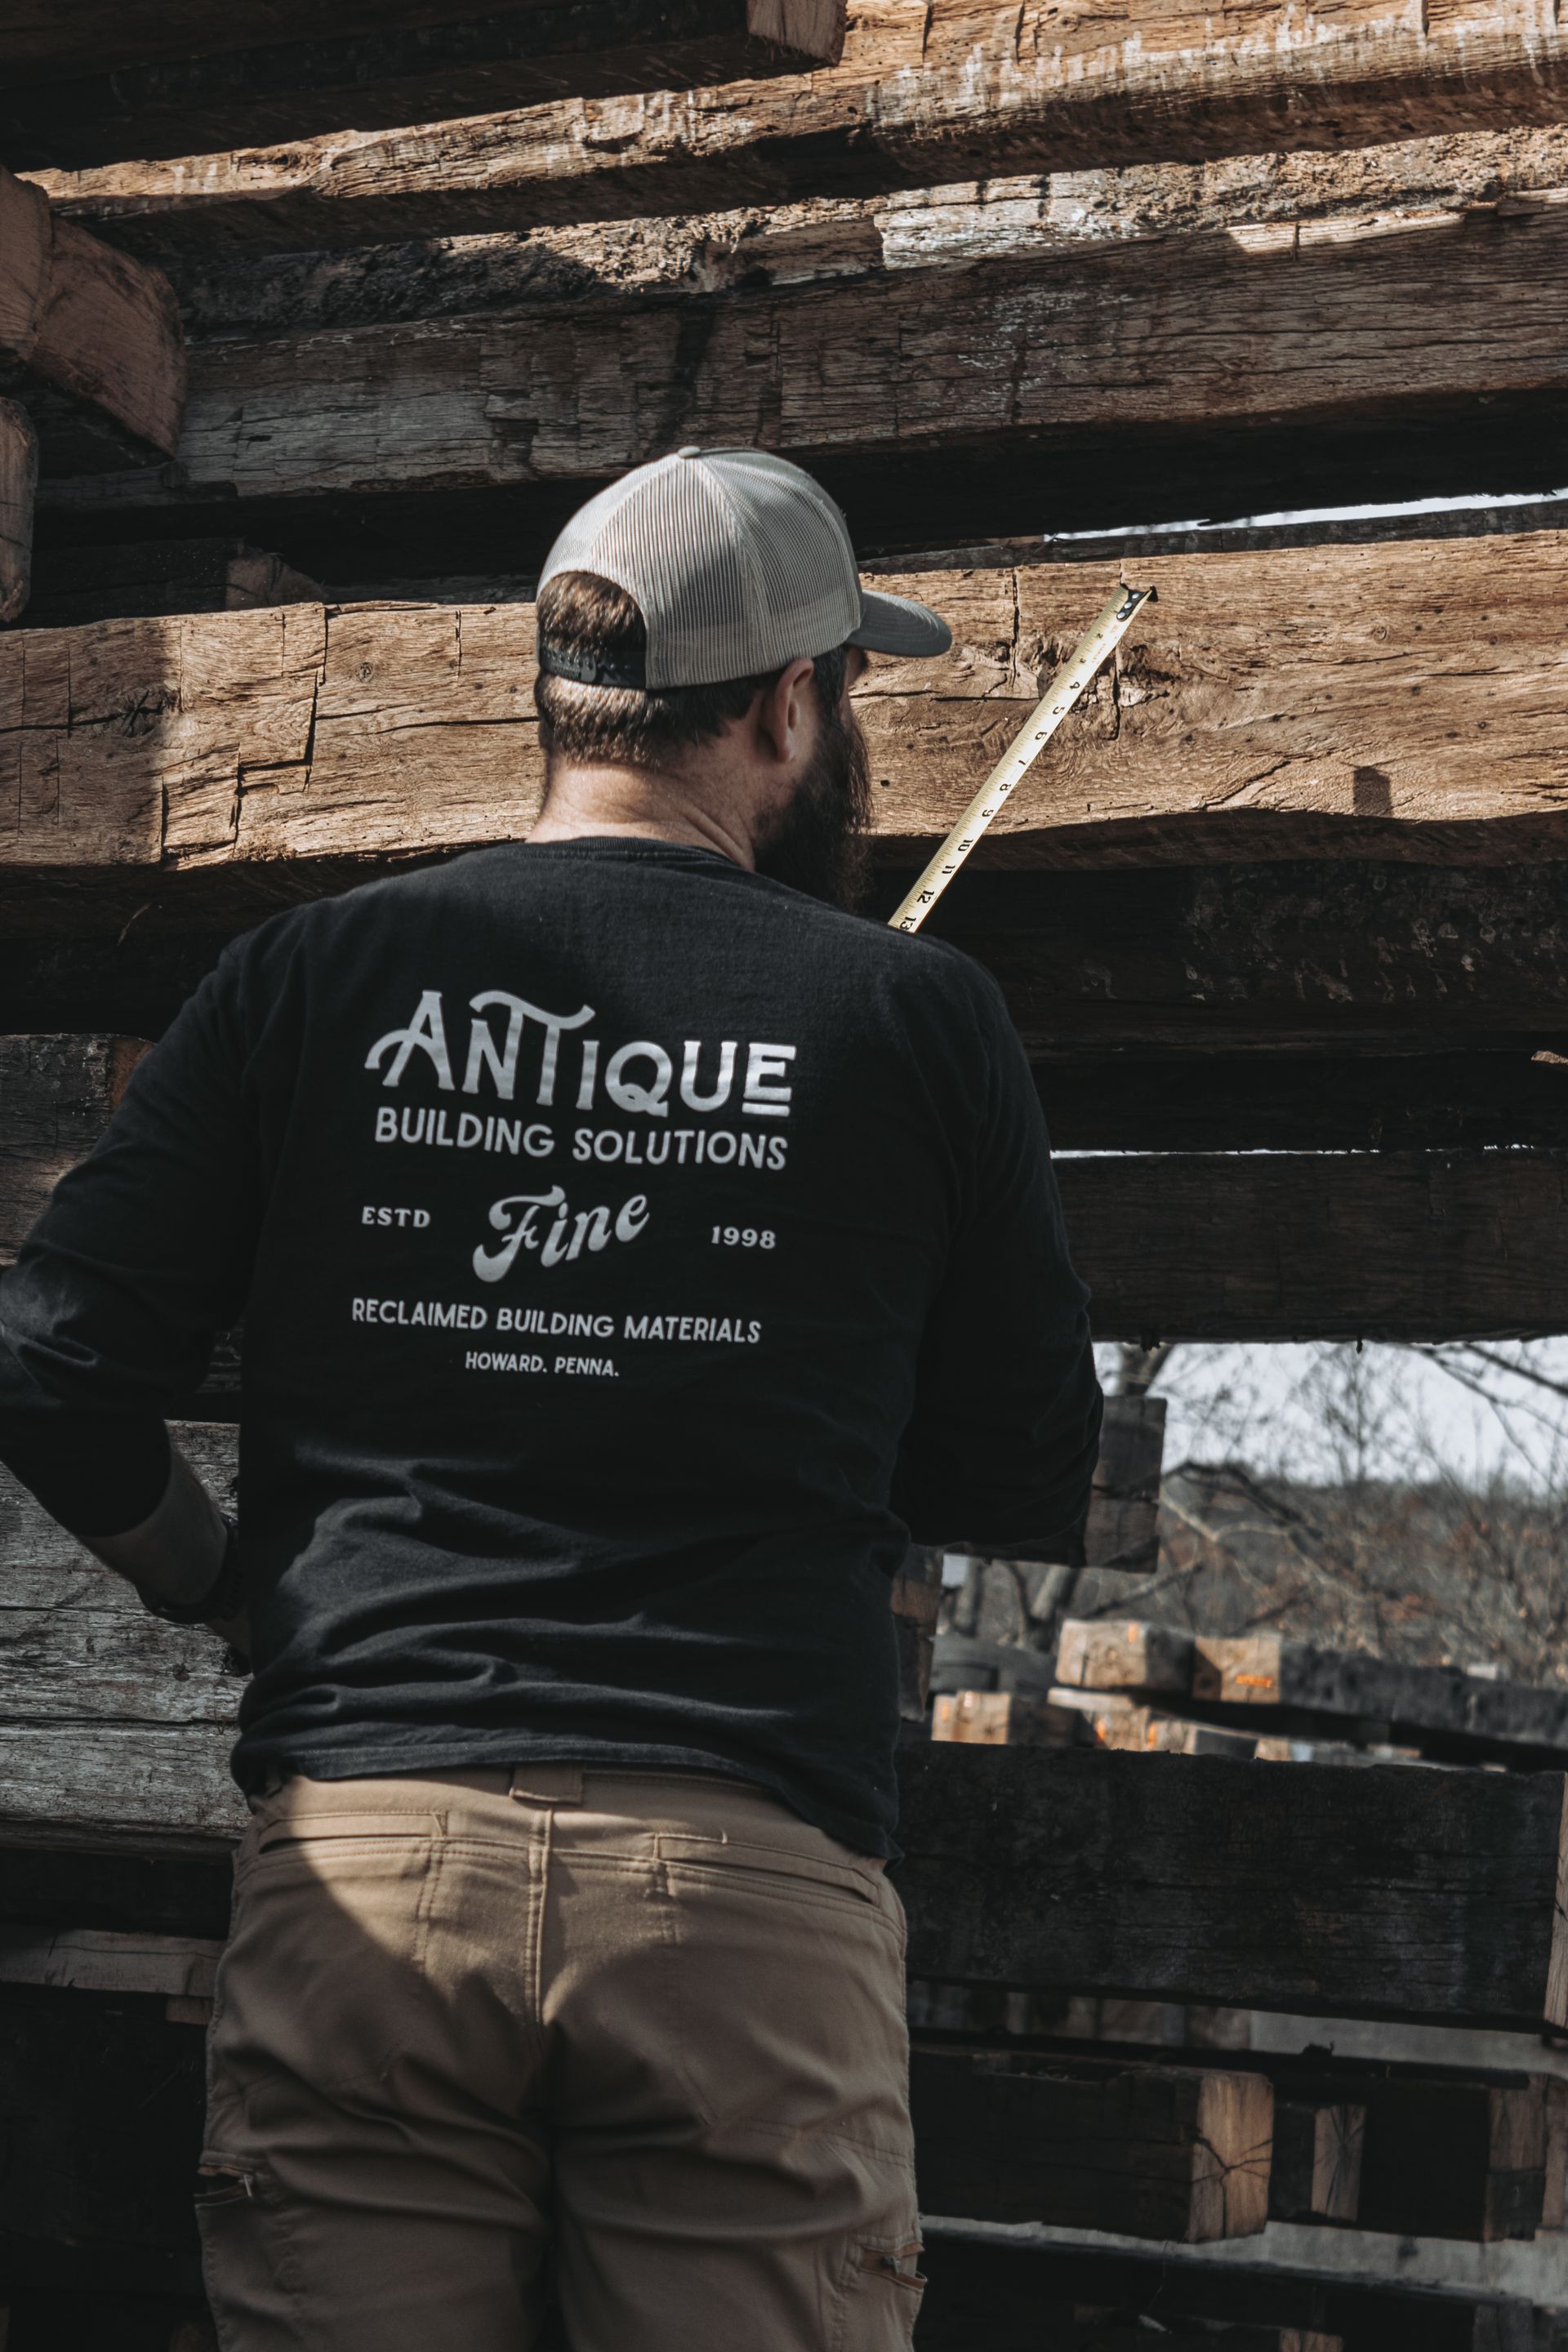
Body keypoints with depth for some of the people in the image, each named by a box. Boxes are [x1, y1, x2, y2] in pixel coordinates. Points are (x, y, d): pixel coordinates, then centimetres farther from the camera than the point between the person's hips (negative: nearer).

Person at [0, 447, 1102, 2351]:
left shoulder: (309, 976, 6)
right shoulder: (913, 1017, 3)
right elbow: (1025, 1488, 10)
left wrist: (216, 1584, 19)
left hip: (359, 1856, 2)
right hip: (750, 1881, -1)